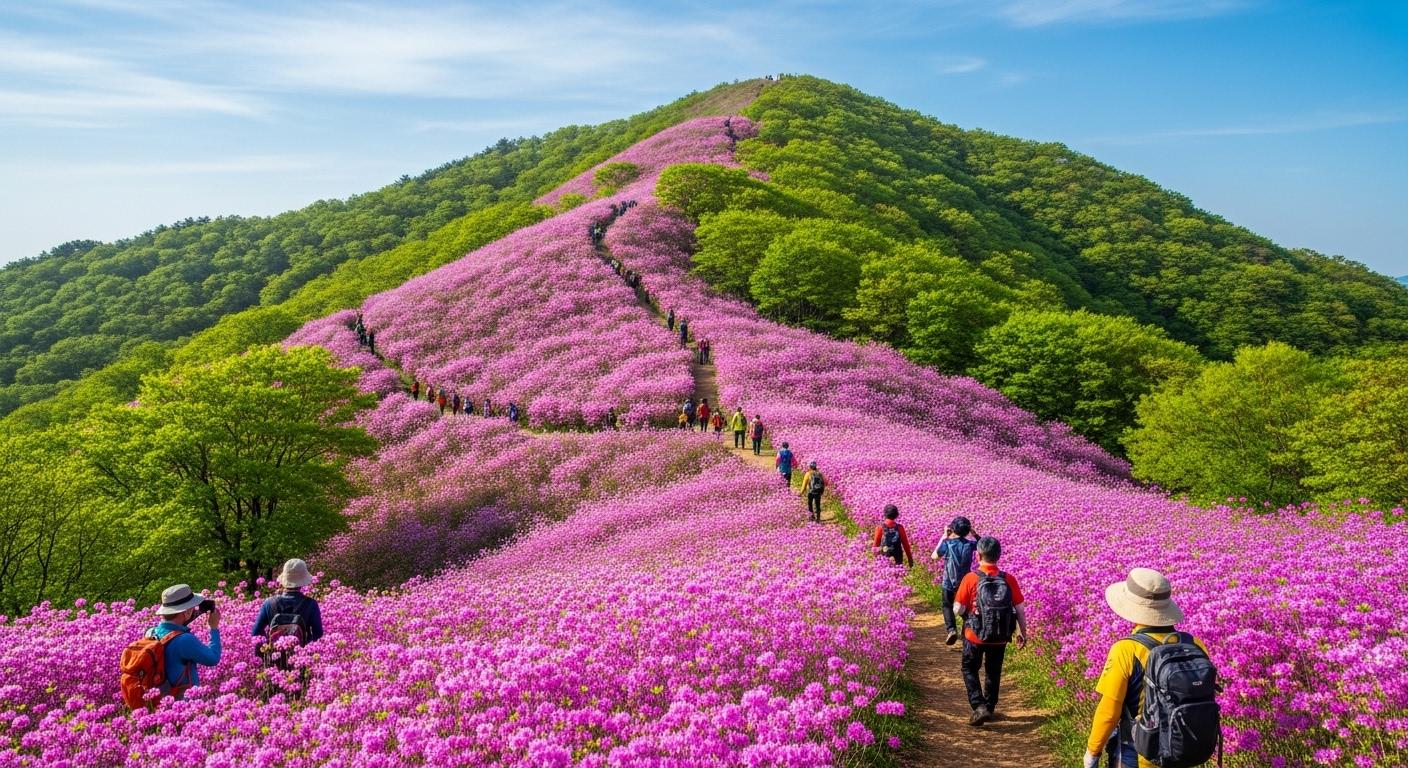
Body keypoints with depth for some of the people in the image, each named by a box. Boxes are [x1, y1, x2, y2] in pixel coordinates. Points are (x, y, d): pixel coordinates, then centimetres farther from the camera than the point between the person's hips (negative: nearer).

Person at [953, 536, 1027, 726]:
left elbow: (958, 609, -13)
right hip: (1000, 638, 3)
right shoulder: (1009, 579, -9)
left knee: (970, 669, 17)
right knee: (993, 672, 22)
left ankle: (979, 706, 1)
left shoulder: (970, 578, -16)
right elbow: (1020, 610, -4)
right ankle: (989, 708, 34)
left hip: (975, 636, -3)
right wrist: (1022, 633, 10)